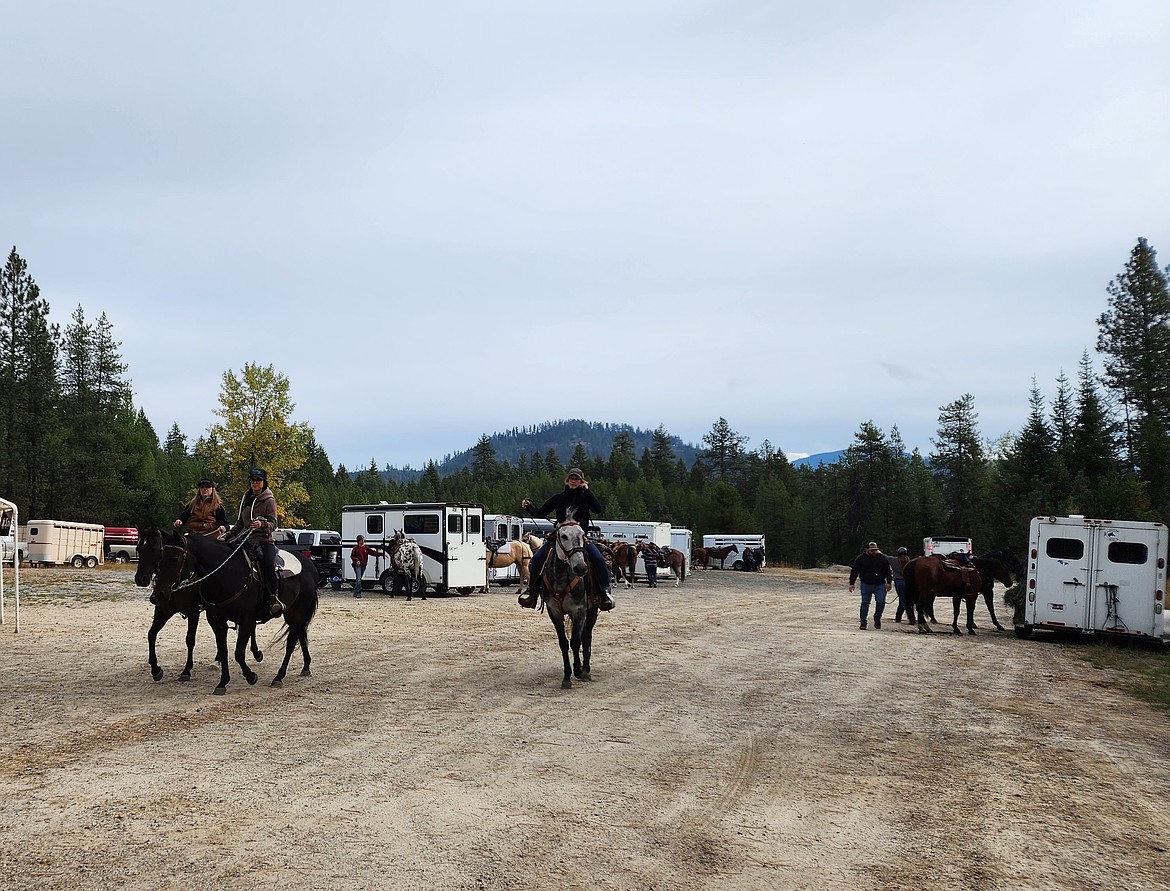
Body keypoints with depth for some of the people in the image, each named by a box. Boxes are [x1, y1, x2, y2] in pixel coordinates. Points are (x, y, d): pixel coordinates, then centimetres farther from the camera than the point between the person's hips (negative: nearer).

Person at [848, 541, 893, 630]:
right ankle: (863, 622, 10)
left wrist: (889, 582, 0)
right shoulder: (861, 558, 0)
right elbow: (854, 572, 3)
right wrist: (851, 583, -2)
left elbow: (888, 571, 9)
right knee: (865, 603, 1)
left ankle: (877, 619, 13)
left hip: (880, 585, 0)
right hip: (866, 585, 0)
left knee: (881, 602, -10)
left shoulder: (882, 558, 4)